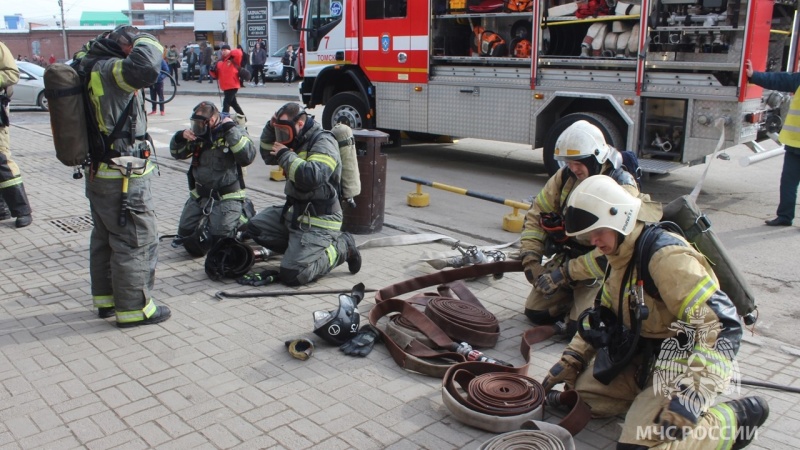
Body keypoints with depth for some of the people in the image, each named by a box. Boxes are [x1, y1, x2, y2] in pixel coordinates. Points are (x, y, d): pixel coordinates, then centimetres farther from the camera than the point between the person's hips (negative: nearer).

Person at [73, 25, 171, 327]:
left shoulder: (87, 65, 7)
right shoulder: (109, 69, -21)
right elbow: (144, 68, -38)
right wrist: (147, 41, -18)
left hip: (98, 174, 10)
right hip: (124, 178, -10)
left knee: (104, 237, 20)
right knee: (138, 240, 0)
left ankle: (106, 298, 34)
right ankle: (133, 309, 9)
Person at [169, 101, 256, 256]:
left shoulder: (234, 131, -11)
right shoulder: (199, 133, 4)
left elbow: (248, 156, -28)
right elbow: (177, 154, 15)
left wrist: (230, 129, -28)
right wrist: (180, 137, -6)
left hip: (226, 197, -6)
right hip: (199, 195, 6)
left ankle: (240, 219, 15)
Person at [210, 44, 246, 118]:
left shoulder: (233, 59, -7)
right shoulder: (219, 62, 13)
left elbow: (238, 53, -26)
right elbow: (216, 75, 15)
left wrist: (230, 53, -16)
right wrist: (213, 70, -4)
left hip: (232, 86, -8)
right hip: (225, 87, 9)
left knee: (226, 103, -14)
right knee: (233, 103, 19)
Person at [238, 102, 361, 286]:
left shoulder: (323, 142, -17)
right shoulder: (299, 140, 11)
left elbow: (312, 176, -34)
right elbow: (269, 157, 24)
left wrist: (285, 155, -22)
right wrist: (271, 128, 8)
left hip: (318, 221, -9)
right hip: (295, 211, 9)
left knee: (292, 275, -15)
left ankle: (341, 247, 3)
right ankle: (299, 247, 9)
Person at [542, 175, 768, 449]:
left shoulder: (666, 255, -24)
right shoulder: (620, 258, 6)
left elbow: (721, 324, -29)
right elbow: (602, 317, 16)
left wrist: (688, 397, -32)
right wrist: (570, 362, 7)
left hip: (685, 362, -9)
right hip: (643, 356, 9)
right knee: (581, 393, 4)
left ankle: (736, 419, -2)